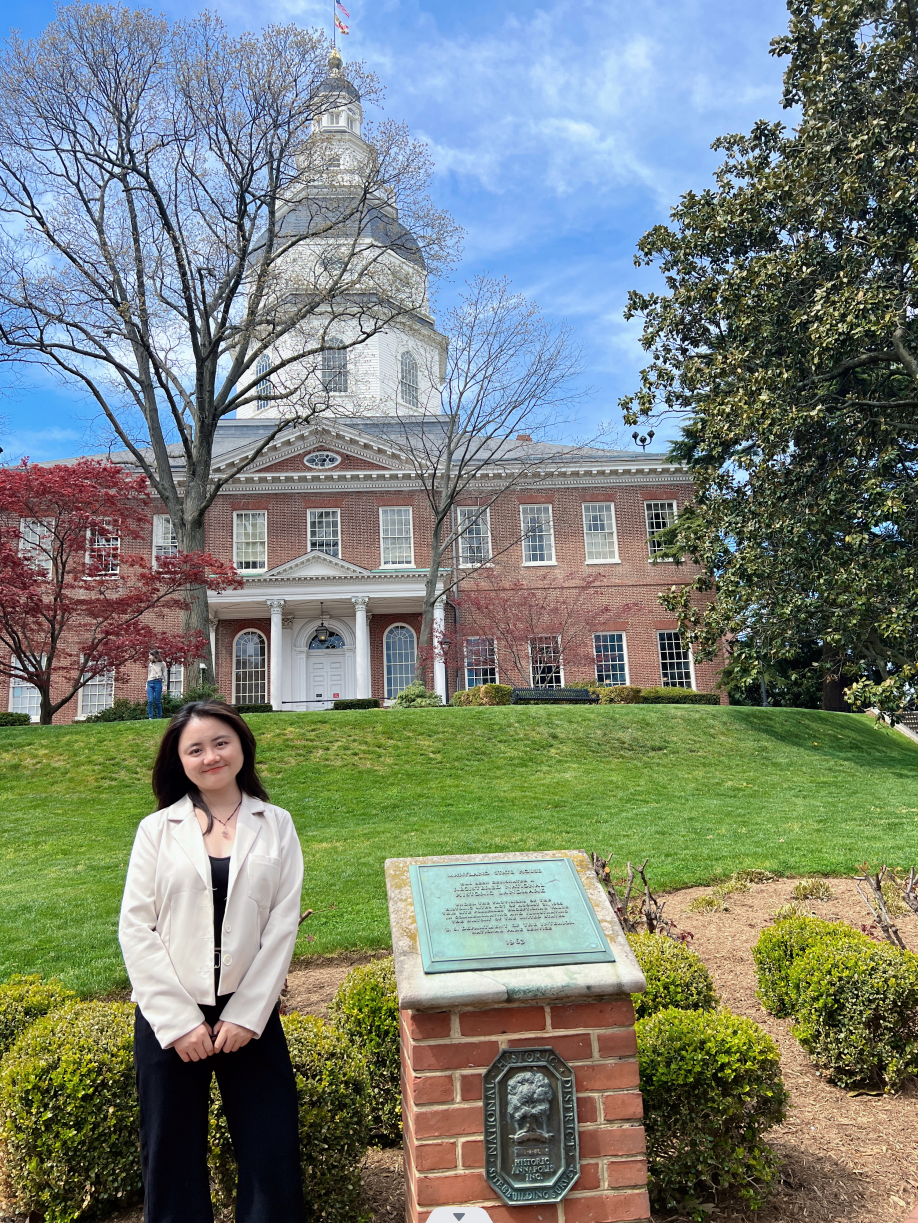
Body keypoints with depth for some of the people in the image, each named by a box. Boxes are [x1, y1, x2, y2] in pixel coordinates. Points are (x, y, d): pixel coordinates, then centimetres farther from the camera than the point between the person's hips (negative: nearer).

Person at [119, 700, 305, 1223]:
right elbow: (136, 928, -2)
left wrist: (247, 1015, -7)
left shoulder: (276, 826, 3)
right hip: (169, 1017, 0)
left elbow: (283, 925, -1)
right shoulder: (157, 830, 2)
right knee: (173, 1157, 10)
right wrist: (178, 1020, -8)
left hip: (250, 1012, 0)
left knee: (273, 1155, 3)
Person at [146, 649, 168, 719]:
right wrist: (147, 685, 15)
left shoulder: (162, 664, 5)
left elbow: (165, 675, 3)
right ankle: (150, 717, -8)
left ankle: (159, 718, 2)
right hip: (150, 683, 4)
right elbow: (148, 675, 22)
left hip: (157, 682, -4)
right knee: (150, 701, -8)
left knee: (157, 701, -4)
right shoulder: (149, 664, 19)